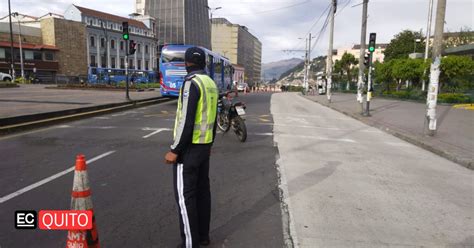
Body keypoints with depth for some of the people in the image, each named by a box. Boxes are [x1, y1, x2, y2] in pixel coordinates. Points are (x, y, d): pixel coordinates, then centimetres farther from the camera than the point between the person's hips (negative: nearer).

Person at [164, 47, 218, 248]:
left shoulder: (191, 82, -17)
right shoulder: (211, 83, 11)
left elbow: (186, 120, -22)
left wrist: (175, 150, -17)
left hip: (189, 147, -9)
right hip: (203, 146, 9)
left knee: (185, 195, -1)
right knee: (202, 190, 15)